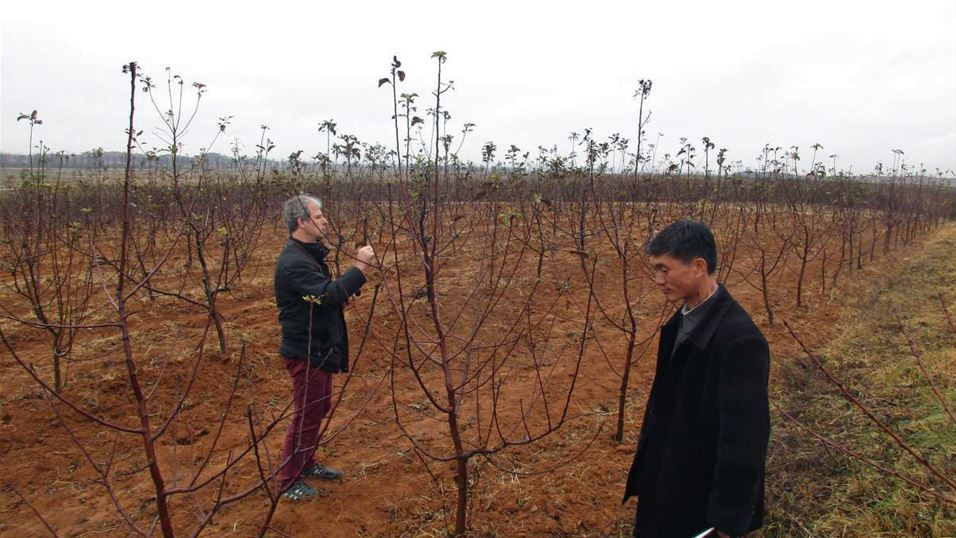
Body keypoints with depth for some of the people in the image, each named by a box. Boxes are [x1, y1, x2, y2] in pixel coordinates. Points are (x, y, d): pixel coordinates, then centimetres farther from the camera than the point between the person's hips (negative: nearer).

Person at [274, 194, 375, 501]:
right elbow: (330, 294, -35)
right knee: (306, 415, 1)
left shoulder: (309, 254, 11)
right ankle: (289, 481, 17)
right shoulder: (294, 262, -24)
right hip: (305, 351, -10)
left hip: (320, 347, 10)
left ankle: (306, 464, 38)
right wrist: (361, 266, -29)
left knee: (320, 408, 21)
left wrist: (353, 282, -2)